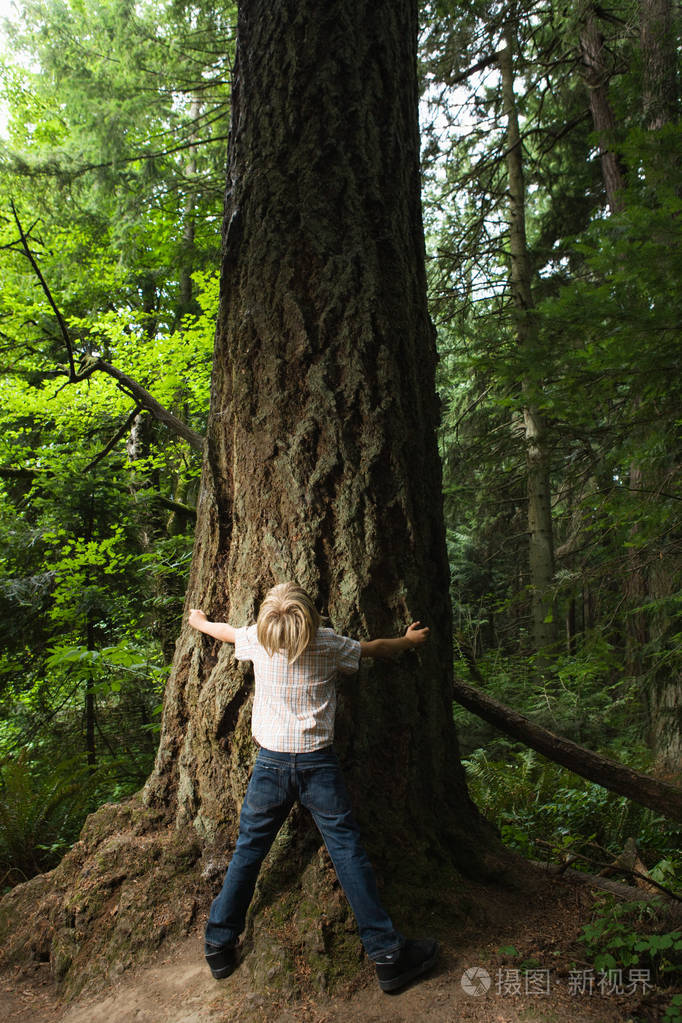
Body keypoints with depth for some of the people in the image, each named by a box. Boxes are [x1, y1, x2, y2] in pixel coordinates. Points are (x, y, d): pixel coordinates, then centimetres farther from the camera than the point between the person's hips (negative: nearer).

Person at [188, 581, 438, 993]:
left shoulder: (258, 640, -1)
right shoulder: (327, 644, -6)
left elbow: (224, 630, 21)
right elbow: (375, 648, 10)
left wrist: (198, 620, 43)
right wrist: (409, 639, 30)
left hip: (271, 762, 2)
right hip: (317, 762, -2)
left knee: (248, 852, 14)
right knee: (348, 852, 2)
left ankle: (219, 945, 26)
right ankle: (386, 952, 8)